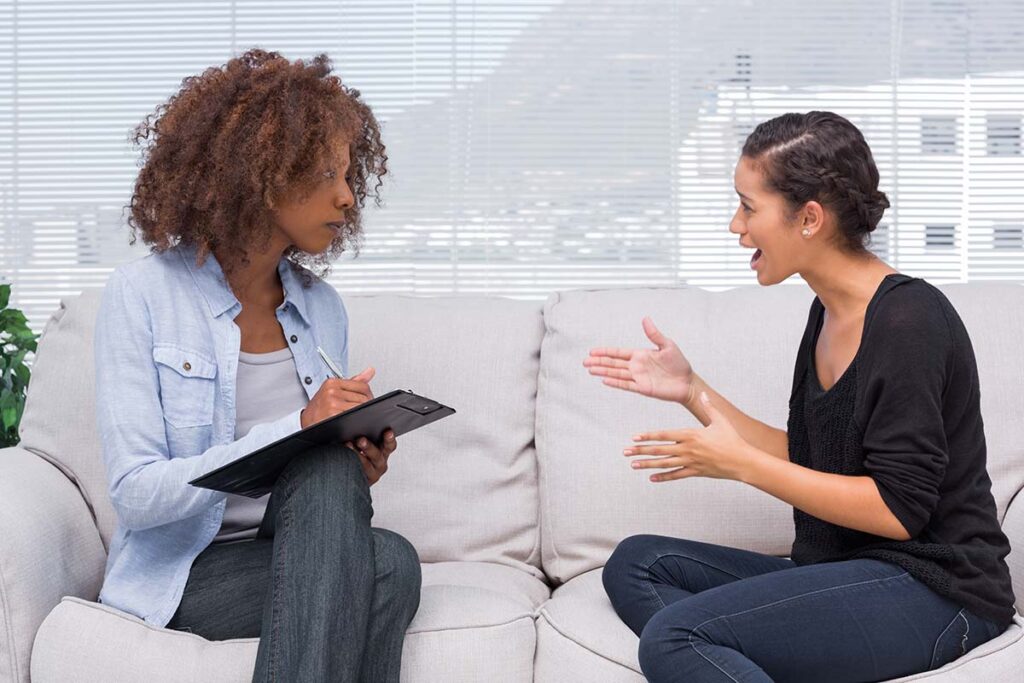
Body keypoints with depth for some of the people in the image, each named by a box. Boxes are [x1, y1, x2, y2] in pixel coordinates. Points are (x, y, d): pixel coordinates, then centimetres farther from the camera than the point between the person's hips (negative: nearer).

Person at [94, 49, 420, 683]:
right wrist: (296, 428, -25)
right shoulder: (142, 294, -9)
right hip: (184, 568, -5)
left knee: (333, 471, -30)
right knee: (389, 565, -29)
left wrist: (359, 470, -10)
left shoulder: (323, 307, 6)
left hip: (301, 550, 5)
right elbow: (135, 495, -16)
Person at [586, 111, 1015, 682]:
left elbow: (897, 510, -18)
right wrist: (693, 391, 6)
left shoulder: (909, 320, -16)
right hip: (843, 571, 10)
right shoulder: (830, 312, 11)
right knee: (635, 563, 2)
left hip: (933, 592, -10)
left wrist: (740, 463, -15)